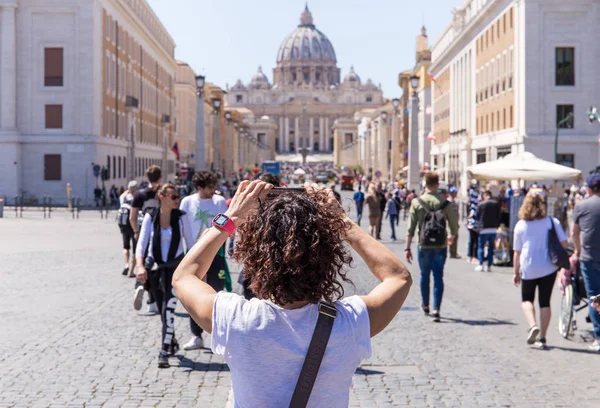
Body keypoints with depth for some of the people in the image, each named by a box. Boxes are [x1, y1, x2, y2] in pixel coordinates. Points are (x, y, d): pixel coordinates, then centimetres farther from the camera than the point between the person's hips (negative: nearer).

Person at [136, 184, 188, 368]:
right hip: (155, 267, 2)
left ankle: (164, 352, -13)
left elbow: (191, 242, 0)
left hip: (176, 266, -2)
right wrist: (140, 265, -23)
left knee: (168, 308, -15)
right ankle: (172, 341, 37)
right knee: (163, 310, 14)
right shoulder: (151, 217, -3)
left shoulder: (181, 217, -4)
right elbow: (142, 243, -8)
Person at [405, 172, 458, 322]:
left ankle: (425, 306, 33)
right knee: (438, 277, 3)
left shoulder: (416, 202, -6)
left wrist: (407, 248, -2)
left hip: (424, 246, 1)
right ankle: (436, 310, -7)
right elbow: (454, 224, 2)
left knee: (424, 276, 18)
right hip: (440, 246, -1)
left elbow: (411, 227, -7)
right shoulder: (445, 203, -5)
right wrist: (452, 236, 24)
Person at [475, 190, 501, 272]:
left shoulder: (481, 204, -5)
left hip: (484, 229, -3)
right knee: (491, 248, 9)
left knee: (480, 247, 5)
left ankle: (481, 265, -7)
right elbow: (498, 216, 3)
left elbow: (477, 217, 2)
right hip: (494, 229, 3)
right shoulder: (496, 204, 2)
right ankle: (489, 266, 5)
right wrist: (497, 225, 13)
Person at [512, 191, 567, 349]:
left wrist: (516, 273, 9)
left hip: (528, 269, 0)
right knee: (545, 302, 9)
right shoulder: (553, 222, -2)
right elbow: (563, 243, -3)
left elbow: (517, 252, 2)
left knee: (526, 300, 15)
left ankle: (533, 326, -10)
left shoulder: (520, 225, 0)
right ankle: (542, 338, 7)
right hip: (549, 269, 0)